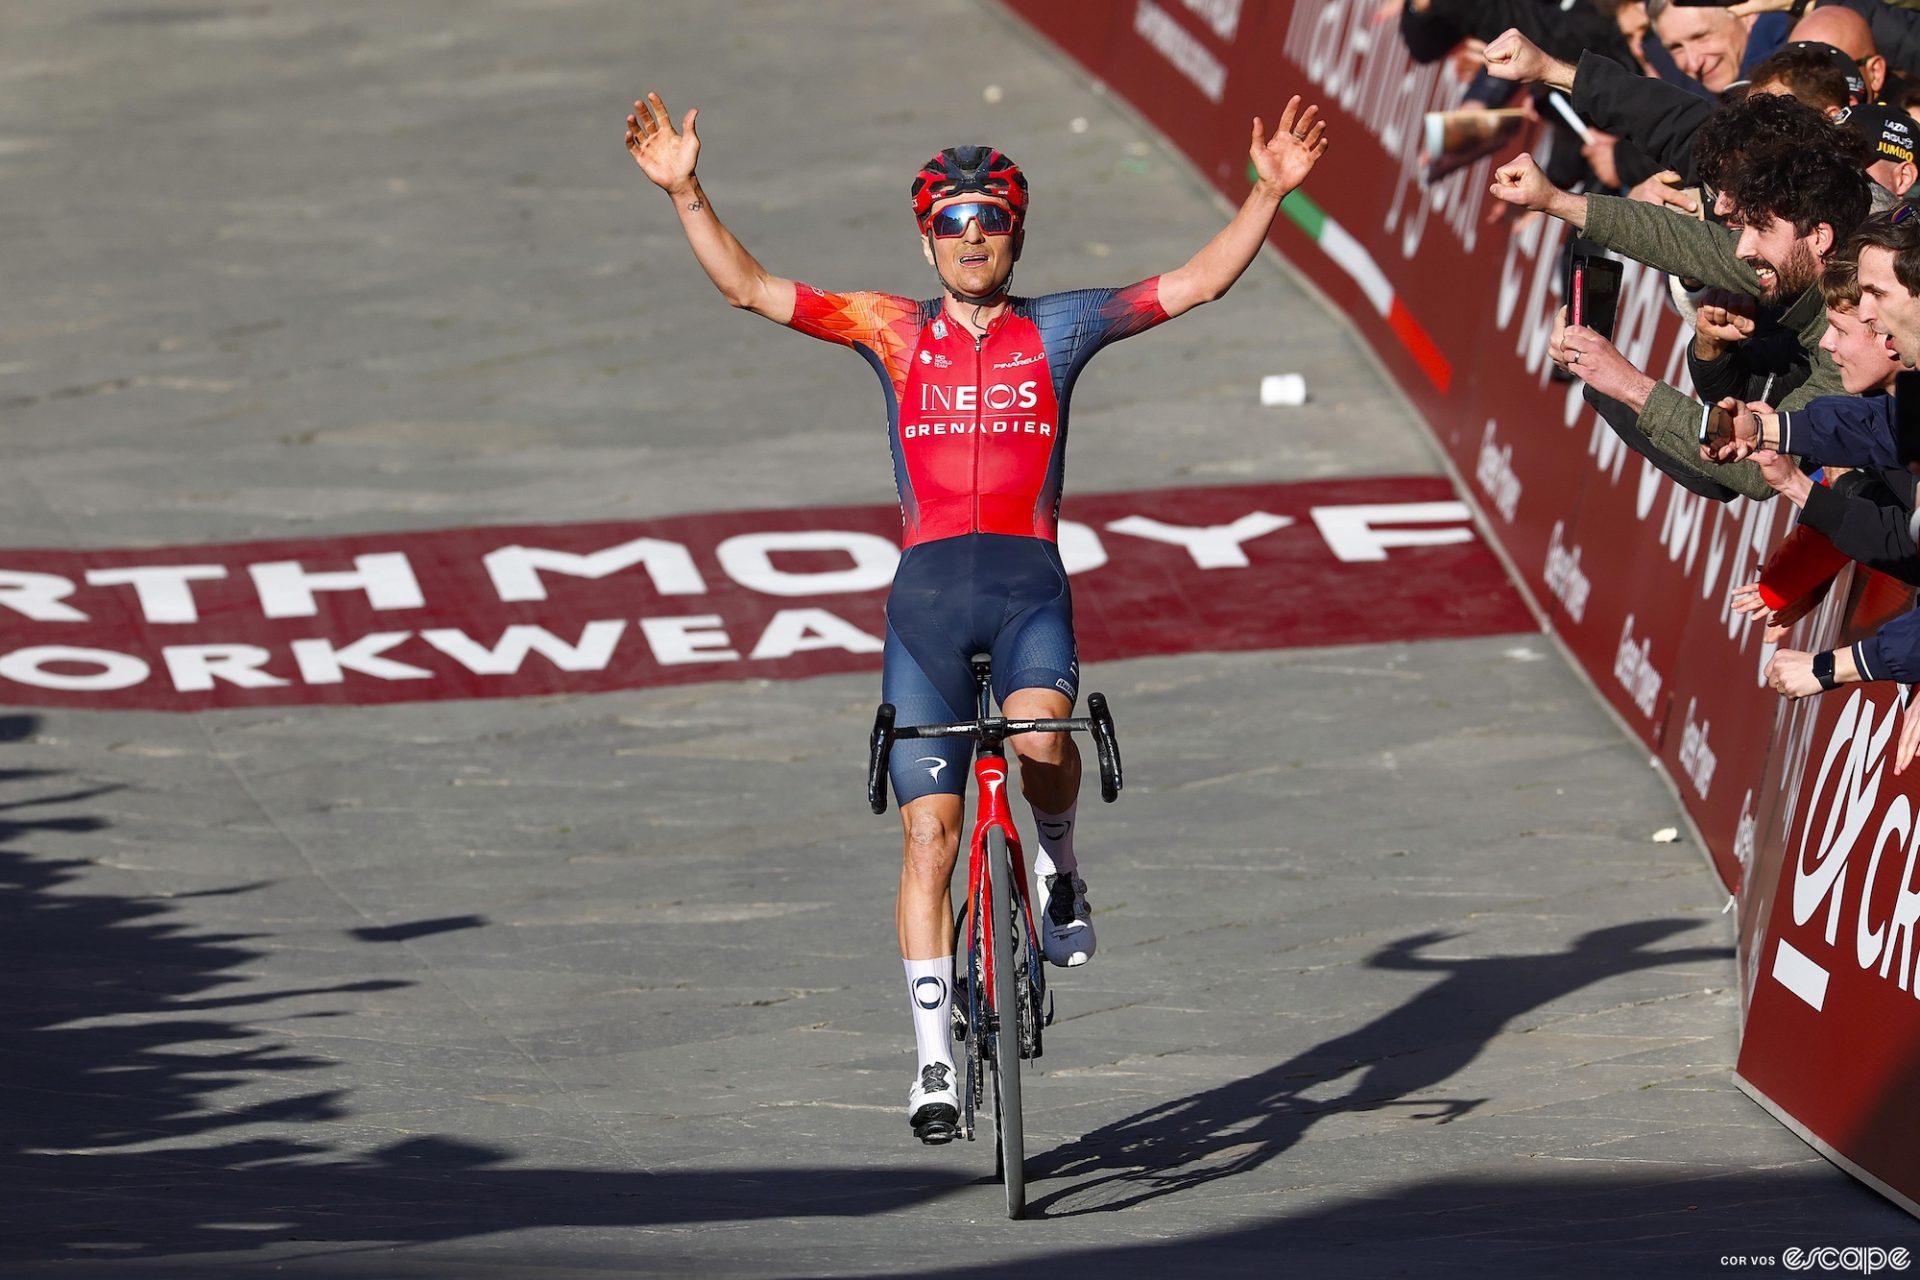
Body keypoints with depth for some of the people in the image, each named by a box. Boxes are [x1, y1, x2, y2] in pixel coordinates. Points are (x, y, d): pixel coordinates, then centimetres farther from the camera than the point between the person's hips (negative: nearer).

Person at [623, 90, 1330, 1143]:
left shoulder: (1058, 332, 10)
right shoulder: (893, 334, 10)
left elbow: (1192, 285, 4)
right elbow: (748, 288, 4)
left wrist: (1267, 195, -8)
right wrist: (686, 193, -7)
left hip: (1029, 581, -1)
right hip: (927, 589, 1)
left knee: (1039, 741, -32)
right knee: (927, 834, -2)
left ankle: (1058, 867, 2)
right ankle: (935, 1058, 6)